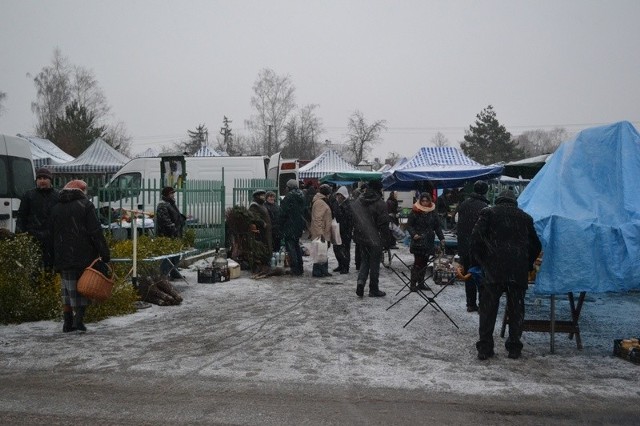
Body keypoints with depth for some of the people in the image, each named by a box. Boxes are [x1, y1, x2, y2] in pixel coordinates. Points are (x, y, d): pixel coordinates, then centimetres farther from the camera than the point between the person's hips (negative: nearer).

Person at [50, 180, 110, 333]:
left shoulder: (56, 209, 13)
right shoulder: (86, 205, -3)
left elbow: (53, 236, 15)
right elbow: (96, 232, -10)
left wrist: (55, 260, 18)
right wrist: (105, 254, -10)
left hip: (64, 258, 4)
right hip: (85, 257, -4)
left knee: (68, 288, 10)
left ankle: (68, 322, 10)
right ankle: (79, 319, -4)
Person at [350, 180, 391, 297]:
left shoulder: (357, 202, 4)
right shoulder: (380, 204, -14)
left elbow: (353, 221, 8)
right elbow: (384, 223, -14)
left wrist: (356, 237, 15)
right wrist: (386, 239, -5)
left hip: (361, 238, 5)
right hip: (375, 239, -5)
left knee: (364, 261, 17)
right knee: (375, 264, 6)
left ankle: (361, 281, -5)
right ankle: (374, 290, 13)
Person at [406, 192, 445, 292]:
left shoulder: (433, 212, 11)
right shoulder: (415, 212, -2)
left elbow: (437, 227, 15)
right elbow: (409, 225, -3)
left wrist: (441, 238, 5)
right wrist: (413, 234, -19)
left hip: (429, 242, 5)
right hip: (418, 242, -5)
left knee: (424, 263, 8)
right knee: (417, 262, -7)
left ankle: (421, 283, 17)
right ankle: (412, 283, -1)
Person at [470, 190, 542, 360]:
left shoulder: (488, 213, 7)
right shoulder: (525, 217, 16)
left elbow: (476, 238, -5)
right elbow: (536, 245, 17)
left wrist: (482, 261, 6)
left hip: (494, 269, -2)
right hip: (519, 271, 2)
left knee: (488, 308, 4)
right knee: (516, 308, 11)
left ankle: (485, 348, 4)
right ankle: (514, 347, 15)